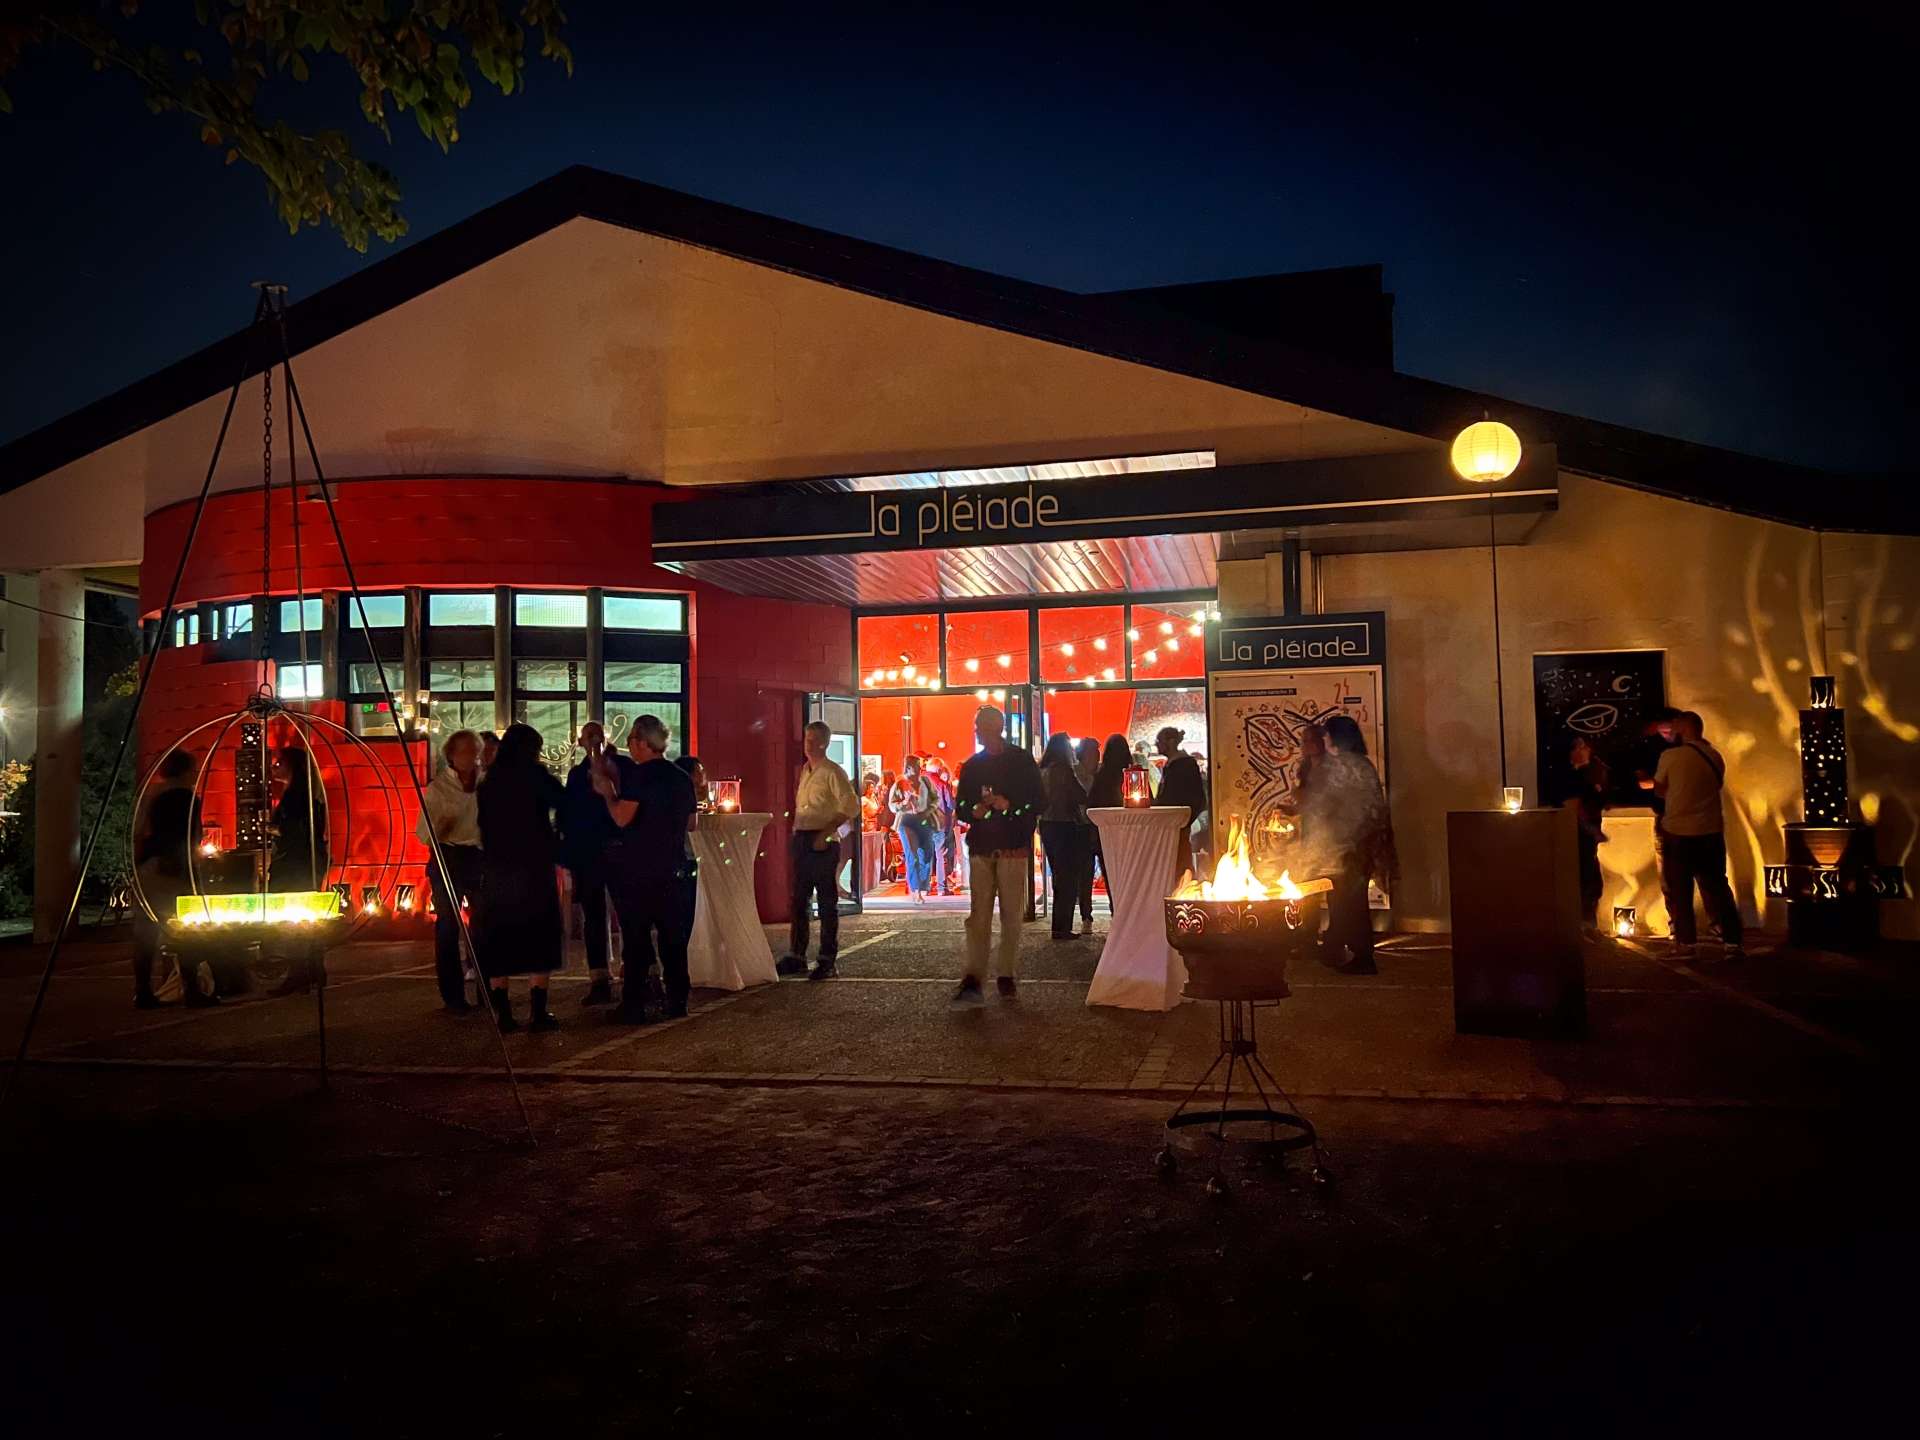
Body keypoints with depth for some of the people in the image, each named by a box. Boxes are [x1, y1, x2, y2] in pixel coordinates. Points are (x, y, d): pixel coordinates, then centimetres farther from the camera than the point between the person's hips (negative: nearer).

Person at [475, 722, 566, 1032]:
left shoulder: (488, 780, 7)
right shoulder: (534, 775, -7)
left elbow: (484, 824, 14)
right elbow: (564, 801, 1)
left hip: (495, 870, 4)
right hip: (532, 869, -4)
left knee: (498, 941, 9)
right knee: (538, 940, 3)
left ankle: (502, 1014, 8)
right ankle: (537, 1013, -2)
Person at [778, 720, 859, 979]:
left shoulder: (832, 772, -8)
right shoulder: (805, 771, 15)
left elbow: (851, 807, -16)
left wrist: (825, 833, -18)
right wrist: (795, 835, 12)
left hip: (822, 843, -8)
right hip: (801, 840, 8)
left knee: (827, 902, -1)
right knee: (797, 900, 11)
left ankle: (829, 960, 6)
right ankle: (796, 956, 19)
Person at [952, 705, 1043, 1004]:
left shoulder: (1021, 761, 5)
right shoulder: (971, 765, 15)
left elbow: (1038, 803, 2)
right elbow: (960, 808, 16)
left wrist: (1009, 806, -13)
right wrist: (974, 811, -6)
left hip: (1013, 848, -2)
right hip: (980, 848, 2)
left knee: (1012, 915, 1)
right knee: (978, 915, -5)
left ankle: (1007, 976, 9)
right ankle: (972, 978, -10)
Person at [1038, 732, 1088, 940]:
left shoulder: (1042, 771, 7)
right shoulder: (1063, 770, -14)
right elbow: (1081, 797, -14)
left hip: (1047, 824, 8)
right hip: (1064, 825, -8)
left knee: (1059, 876, 16)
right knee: (1068, 877, -1)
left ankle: (1060, 926, 20)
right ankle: (1061, 928, -3)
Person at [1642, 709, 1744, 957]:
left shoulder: (1670, 756, -11)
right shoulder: (1715, 757, 2)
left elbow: (1660, 790, 1)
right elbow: (1716, 786, 11)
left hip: (1677, 833, -3)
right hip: (1711, 833, 3)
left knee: (1680, 891, 8)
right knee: (1717, 889, 10)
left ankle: (1686, 943, 12)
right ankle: (1732, 942, 5)